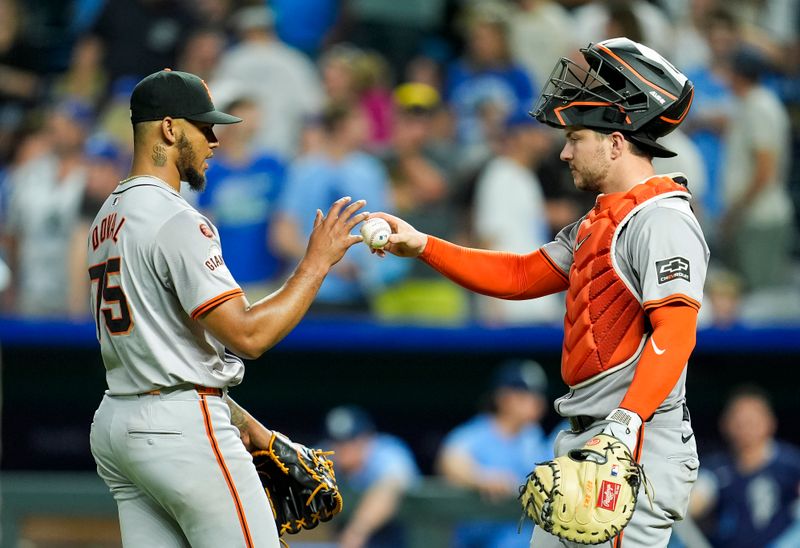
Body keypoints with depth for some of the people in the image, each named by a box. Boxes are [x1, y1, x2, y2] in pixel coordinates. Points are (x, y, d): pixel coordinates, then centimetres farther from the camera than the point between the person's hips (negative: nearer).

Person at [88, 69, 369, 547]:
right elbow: (248, 335, -21)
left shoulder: (107, 219, 16)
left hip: (115, 424, 9)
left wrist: (241, 421, 21)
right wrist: (318, 261, -13)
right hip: (183, 428, -9)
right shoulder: (176, 221, -15)